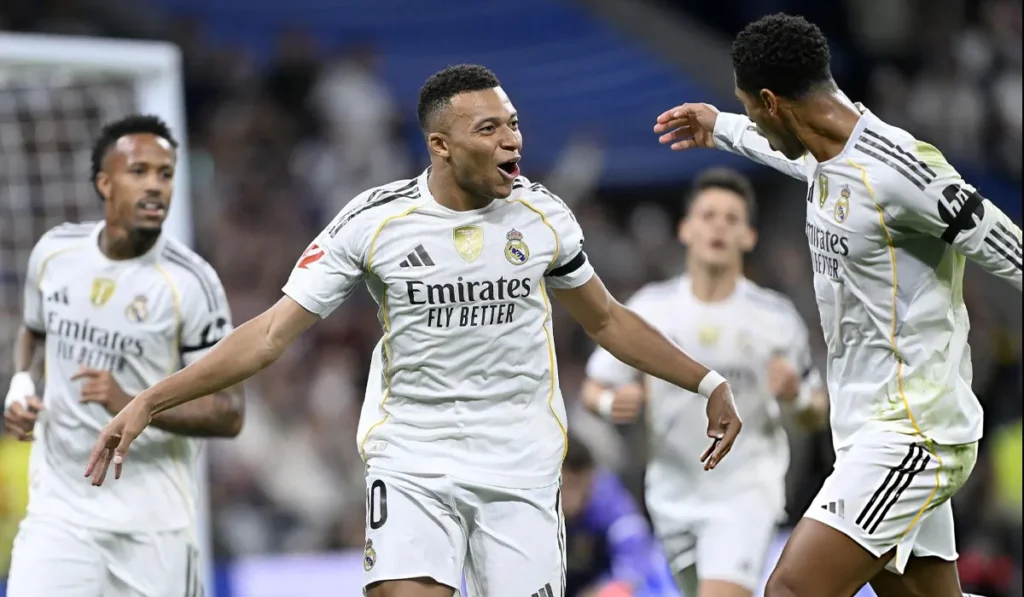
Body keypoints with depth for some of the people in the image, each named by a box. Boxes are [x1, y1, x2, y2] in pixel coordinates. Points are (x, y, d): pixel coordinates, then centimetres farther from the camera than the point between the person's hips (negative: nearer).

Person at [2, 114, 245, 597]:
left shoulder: (189, 282, -11)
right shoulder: (54, 251, 2)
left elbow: (229, 414, -10)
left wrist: (132, 405, -25)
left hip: (155, 523, -2)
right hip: (59, 511, 2)